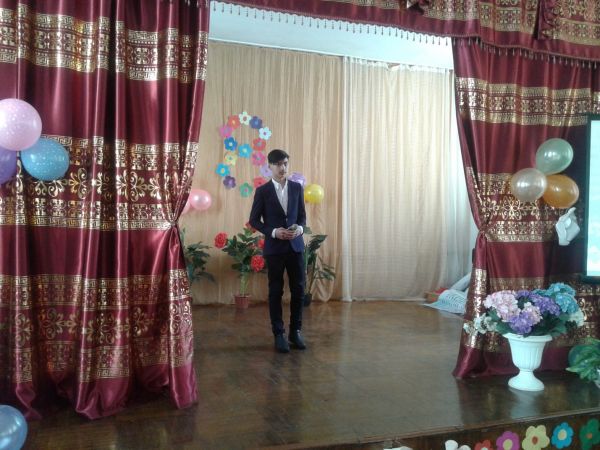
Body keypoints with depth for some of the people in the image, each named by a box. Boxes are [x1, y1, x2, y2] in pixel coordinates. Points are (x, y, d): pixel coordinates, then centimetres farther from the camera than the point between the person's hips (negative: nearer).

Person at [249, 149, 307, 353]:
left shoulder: (297, 187, 7)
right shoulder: (262, 191, -1)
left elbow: (302, 215, 12)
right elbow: (254, 220, -1)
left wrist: (300, 228, -10)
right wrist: (273, 232, -14)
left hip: (296, 246, 3)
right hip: (274, 247, -2)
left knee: (298, 290, 4)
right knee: (276, 292, 4)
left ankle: (295, 331, 19)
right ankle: (279, 334, 14)